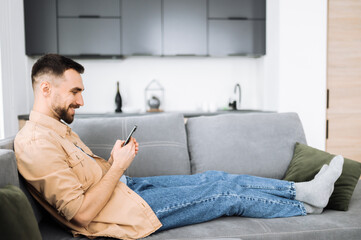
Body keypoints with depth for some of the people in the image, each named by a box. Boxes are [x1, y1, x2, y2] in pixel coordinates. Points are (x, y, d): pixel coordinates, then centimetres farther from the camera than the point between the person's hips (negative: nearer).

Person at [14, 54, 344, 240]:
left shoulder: (56, 127, 8)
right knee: (229, 194, -2)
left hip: (125, 186, 9)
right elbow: (82, 213, -26)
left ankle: (303, 190, 19)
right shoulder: (36, 143, -24)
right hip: (121, 212, -9)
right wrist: (117, 167, -18)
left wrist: (114, 161, -2)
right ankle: (308, 206, 18)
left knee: (214, 178, 7)